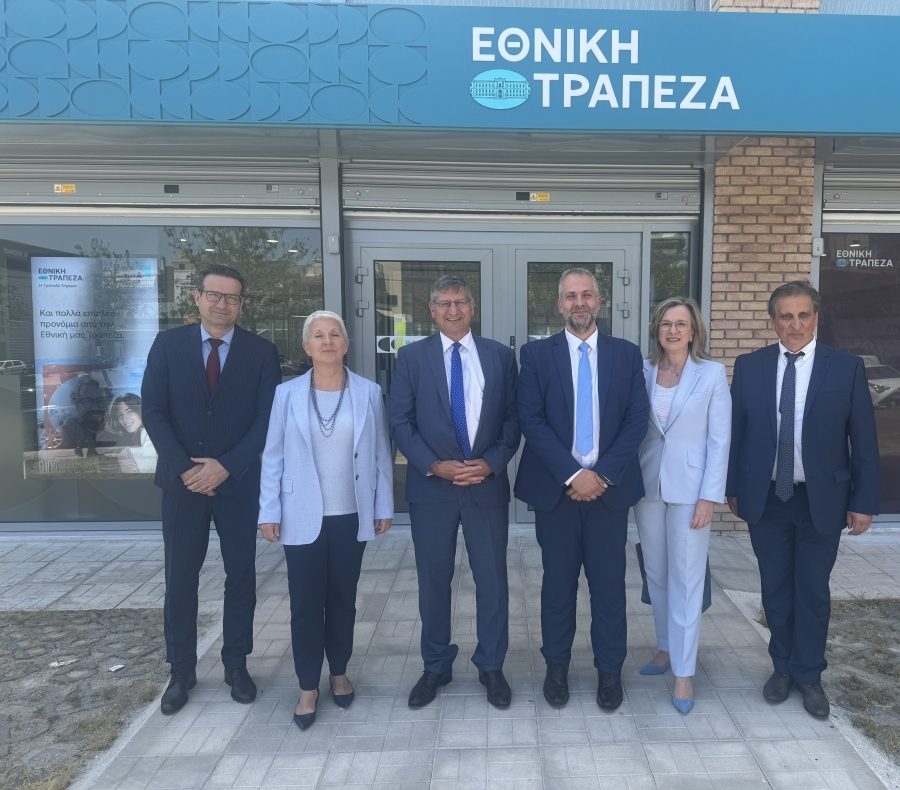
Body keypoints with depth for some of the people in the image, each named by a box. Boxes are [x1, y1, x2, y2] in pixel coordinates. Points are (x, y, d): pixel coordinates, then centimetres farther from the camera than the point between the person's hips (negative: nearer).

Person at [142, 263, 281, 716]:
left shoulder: (261, 352, -2)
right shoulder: (168, 344, 1)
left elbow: (266, 419, -6)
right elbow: (153, 411, -2)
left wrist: (226, 467, -14)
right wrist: (184, 468, -11)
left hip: (238, 482, 0)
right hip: (182, 482, 1)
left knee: (241, 575, 9)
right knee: (180, 578, 7)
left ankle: (236, 665, 26)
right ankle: (181, 671, 25)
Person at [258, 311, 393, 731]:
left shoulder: (369, 393, 0)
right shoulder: (287, 394, -1)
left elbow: (380, 454, 3)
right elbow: (273, 457, 0)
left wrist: (384, 507, 2)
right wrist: (269, 512, -3)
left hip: (351, 516, 1)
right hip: (303, 517, -1)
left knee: (343, 600, 14)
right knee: (305, 604, 5)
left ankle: (339, 673, 34)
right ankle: (308, 687, 21)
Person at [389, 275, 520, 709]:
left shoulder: (500, 356, 4)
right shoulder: (411, 357, 1)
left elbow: (513, 418, 3)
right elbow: (399, 421, -2)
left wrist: (491, 462, -11)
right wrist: (434, 465, -13)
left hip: (487, 483, 1)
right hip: (430, 485, 0)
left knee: (492, 578, 9)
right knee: (433, 580, 11)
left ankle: (491, 666, 29)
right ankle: (436, 666, 30)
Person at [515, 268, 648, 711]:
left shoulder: (626, 354, 5)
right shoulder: (536, 354, 1)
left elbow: (637, 420, 0)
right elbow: (532, 421, -6)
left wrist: (602, 474, -10)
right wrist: (573, 474, -14)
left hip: (609, 487, 1)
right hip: (555, 487, -1)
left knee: (609, 583, 8)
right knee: (558, 583, 11)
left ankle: (610, 670, 26)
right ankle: (556, 666, 28)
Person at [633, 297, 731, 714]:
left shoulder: (712, 373, -4)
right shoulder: (642, 372, 3)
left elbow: (719, 439, -6)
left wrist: (708, 496, -11)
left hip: (689, 487, -3)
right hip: (647, 485, 4)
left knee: (686, 577, 0)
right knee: (655, 573, 13)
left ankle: (684, 671, 12)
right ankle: (667, 647, 32)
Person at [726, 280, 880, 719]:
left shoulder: (847, 367, -5)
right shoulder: (748, 366, -1)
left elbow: (863, 440, -3)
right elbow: (735, 431, 3)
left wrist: (864, 501, -4)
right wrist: (732, 487, 3)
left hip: (821, 500, -1)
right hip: (765, 499, 1)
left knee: (813, 591, 10)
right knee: (775, 588, 14)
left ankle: (809, 675, 29)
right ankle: (783, 666, 32)